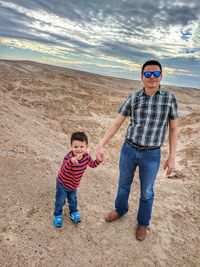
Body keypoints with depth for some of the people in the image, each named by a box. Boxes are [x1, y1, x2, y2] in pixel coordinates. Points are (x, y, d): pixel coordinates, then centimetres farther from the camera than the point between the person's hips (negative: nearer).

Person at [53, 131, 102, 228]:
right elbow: (64, 170, -50)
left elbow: (93, 165, -1)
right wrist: (71, 161, -67)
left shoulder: (86, 156, -18)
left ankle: (73, 212, 56)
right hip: (62, 184, -5)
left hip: (73, 185, 5)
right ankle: (57, 215, 45)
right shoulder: (68, 157, -37)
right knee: (60, 201, 18)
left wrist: (98, 160, -22)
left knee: (73, 200, 29)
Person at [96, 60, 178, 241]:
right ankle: (120, 209, 50)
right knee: (124, 184, 21)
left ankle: (143, 222, 42)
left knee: (146, 191, 15)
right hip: (128, 149, 2)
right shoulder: (133, 99, -3)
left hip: (151, 155, -2)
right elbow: (116, 124, -2)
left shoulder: (170, 98, -6)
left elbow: (173, 128, 0)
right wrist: (101, 145, -10)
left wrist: (172, 157, -1)